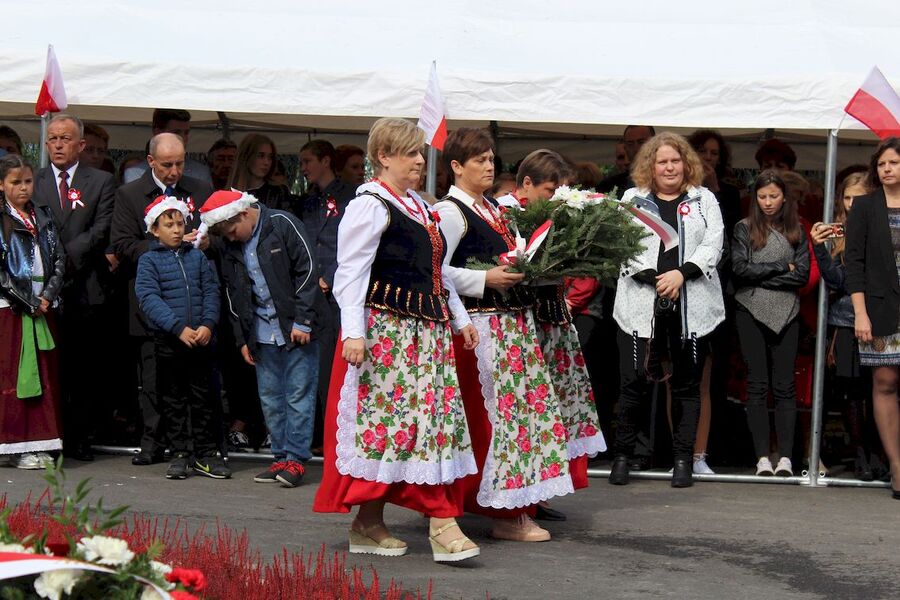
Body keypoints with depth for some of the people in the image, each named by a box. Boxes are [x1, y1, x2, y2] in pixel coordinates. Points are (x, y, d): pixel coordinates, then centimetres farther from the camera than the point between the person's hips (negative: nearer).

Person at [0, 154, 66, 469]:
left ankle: (39, 443, 9)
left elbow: (59, 258, 8)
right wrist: (27, 302, -12)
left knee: (44, 373, 4)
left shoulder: (43, 217, 12)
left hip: (43, 306, 5)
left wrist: (48, 296, -6)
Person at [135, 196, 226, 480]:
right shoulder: (149, 261, 0)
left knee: (202, 397, 6)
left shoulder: (197, 257, 10)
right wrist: (179, 328, -20)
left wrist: (207, 324, -11)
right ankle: (180, 454, 12)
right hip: (168, 342, -2)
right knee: (174, 400, 5)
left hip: (201, 339, 2)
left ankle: (205, 454, 11)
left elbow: (211, 291, 6)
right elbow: (149, 298, -11)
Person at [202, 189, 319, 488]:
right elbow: (234, 296, 18)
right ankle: (281, 457, 15)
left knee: (299, 394, -5)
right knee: (270, 398, 8)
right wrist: (242, 339, 14)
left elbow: (307, 270, -11)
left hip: (297, 329, -6)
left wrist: (303, 321, -13)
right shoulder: (231, 250, 10)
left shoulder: (282, 225, -8)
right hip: (263, 334, 6)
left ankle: (296, 458, -3)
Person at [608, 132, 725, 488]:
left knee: (686, 384, 4)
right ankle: (622, 455, 8)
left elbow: (713, 245, 1)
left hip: (692, 307, 1)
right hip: (642, 304, -1)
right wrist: (654, 279, -13)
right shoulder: (632, 200, 10)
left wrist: (681, 273, -13)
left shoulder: (704, 200, 12)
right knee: (635, 380, -4)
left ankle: (683, 459, 11)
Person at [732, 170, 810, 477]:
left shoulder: (796, 232, 9)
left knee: (785, 386, -2)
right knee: (757, 386, -1)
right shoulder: (744, 228, 4)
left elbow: (803, 275, 0)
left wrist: (761, 276, -7)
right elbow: (739, 268, -7)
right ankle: (762, 457, -2)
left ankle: (785, 457, -4)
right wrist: (781, 268, -5)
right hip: (751, 313, -1)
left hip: (786, 314, 1)